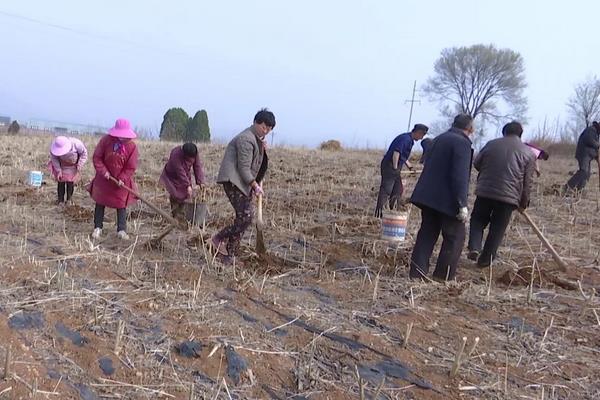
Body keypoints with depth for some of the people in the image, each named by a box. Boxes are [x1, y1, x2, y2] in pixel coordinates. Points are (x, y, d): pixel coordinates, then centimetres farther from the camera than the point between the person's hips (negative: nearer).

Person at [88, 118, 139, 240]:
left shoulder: (132, 146, -14)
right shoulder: (106, 140, -14)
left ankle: (122, 230, 12)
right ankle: (97, 228, 23)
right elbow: (97, 157, -8)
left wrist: (122, 179, -21)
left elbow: (131, 167, -11)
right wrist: (103, 171, -18)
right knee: (100, 203, 10)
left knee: (121, 205, 4)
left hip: (121, 181, 0)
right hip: (104, 179, 1)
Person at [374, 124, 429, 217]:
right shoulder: (405, 138, -15)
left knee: (398, 189, 15)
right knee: (386, 189, -10)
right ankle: (378, 212, -9)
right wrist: (395, 168, -23)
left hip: (395, 167, 10)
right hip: (390, 166, -10)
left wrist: (410, 166, 28)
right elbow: (396, 153, -25)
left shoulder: (409, 140, 18)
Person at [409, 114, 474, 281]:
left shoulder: (438, 139, 17)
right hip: (447, 199, -8)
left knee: (427, 235, 12)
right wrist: (462, 204, -18)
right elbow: (460, 176, -19)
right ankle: (443, 277, 6)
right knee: (455, 238, 4)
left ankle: (417, 274, 10)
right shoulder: (462, 143, -11)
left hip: (427, 196, 8)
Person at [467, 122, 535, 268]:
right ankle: (485, 260, 14)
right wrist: (523, 203, 14)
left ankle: (474, 248, 0)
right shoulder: (528, 153, 4)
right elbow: (527, 182, 4)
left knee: (478, 220, 18)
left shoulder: (491, 144, 6)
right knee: (497, 229, 9)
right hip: (508, 196, -1)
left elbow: (476, 163, 13)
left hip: (484, 191, 1)